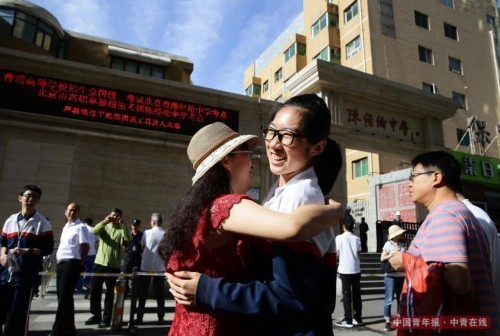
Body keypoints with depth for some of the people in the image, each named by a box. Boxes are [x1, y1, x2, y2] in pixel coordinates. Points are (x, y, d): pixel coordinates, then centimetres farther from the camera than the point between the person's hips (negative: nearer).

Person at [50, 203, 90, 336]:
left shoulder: (80, 227, -8)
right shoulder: (65, 227, 19)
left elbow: (85, 247, -11)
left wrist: (80, 264, -8)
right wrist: (58, 262, 16)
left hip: (71, 264, -9)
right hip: (61, 264, 9)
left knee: (64, 298, -7)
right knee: (63, 297, 12)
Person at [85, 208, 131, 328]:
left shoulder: (121, 230, 2)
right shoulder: (104, 227, 9)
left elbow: (129, 238, -16)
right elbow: (94, 231, -11)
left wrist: (123, 225, -23)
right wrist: (104, 221, -23)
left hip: (114, 265, -2)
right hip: (99, 263, 3)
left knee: (110, 292, 3)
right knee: (94, 290, 8)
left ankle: (106, 318, 11)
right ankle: (96, 315, 23)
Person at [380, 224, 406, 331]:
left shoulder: (402, 244, 10)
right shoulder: (388, 244, -6)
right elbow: (382, 258, -9)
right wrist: (393, 253, -16)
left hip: (401, 274, 6)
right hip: (390, 275, -6)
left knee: (401, 298, 12)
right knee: (389, 299, -2)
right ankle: (387, 321, 3)